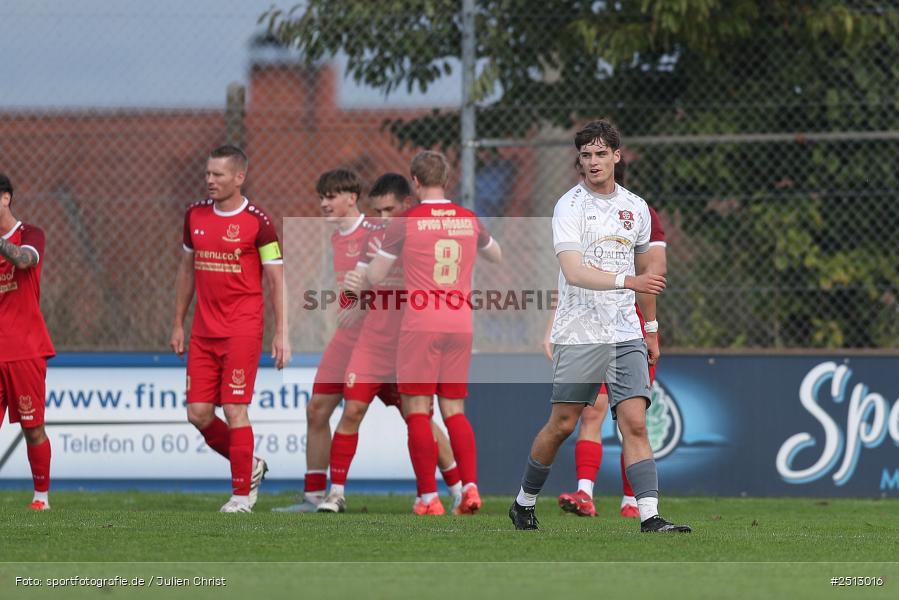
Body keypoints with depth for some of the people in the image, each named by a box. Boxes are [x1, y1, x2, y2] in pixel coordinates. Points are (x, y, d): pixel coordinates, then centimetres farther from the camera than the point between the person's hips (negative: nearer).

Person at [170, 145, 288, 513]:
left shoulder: (257, 222, -7)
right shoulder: (196, 215, 10)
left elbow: (276, 279, -4)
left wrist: (281, 333, -8)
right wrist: (178, 324, 18)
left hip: (242, 330, -6)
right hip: (203, 331, 6)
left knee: (234, 410, -8)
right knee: (198, 414, 1)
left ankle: (242, 494, 2)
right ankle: (250, 466, 23)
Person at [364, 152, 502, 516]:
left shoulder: (406, 223, -4)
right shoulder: (469, 220, 9)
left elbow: (374, 278, -1)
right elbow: (497, 256, 29)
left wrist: (362, 266, 21)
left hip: (420, 324, -4)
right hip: (460, 322, 4)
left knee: (417, 411, 0)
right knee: (454, 410, 11)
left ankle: (429, 497, -5)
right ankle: (470, 487, -5)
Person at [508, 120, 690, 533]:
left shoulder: (636, 207, 11)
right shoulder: (570, 206, -6)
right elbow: (574, 271, -19)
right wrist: (629, 282, -29)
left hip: (626, 335, 4)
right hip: (579, 335, -4)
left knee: (635, 423, -8)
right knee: (562, 424, 2)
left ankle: (650, 517, -15)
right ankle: (524, 502, 22)